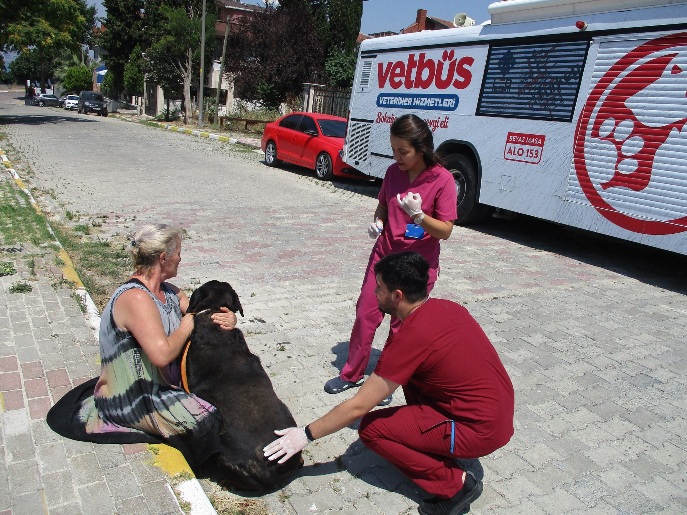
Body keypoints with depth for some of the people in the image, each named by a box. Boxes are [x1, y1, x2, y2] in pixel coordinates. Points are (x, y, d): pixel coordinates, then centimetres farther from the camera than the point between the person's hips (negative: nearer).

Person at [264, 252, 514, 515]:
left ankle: (456, 484, -1)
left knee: (371, 428, -4)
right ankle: (435, 448, 19)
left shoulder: (411, 336, -22)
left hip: (480, 430, -8)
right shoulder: (448, 306, 0)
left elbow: (358, 406, -17)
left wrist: (306, 434, -5)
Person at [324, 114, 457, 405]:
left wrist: (418, 215, -30)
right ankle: (351, 374, 26)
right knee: (365, 314, 9)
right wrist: (378, 222, -5)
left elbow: (446, 231, -14)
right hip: (384, 254, 5)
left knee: (402, 325, 8)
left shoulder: (443, 180, -15)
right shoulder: (394, 172, 0)